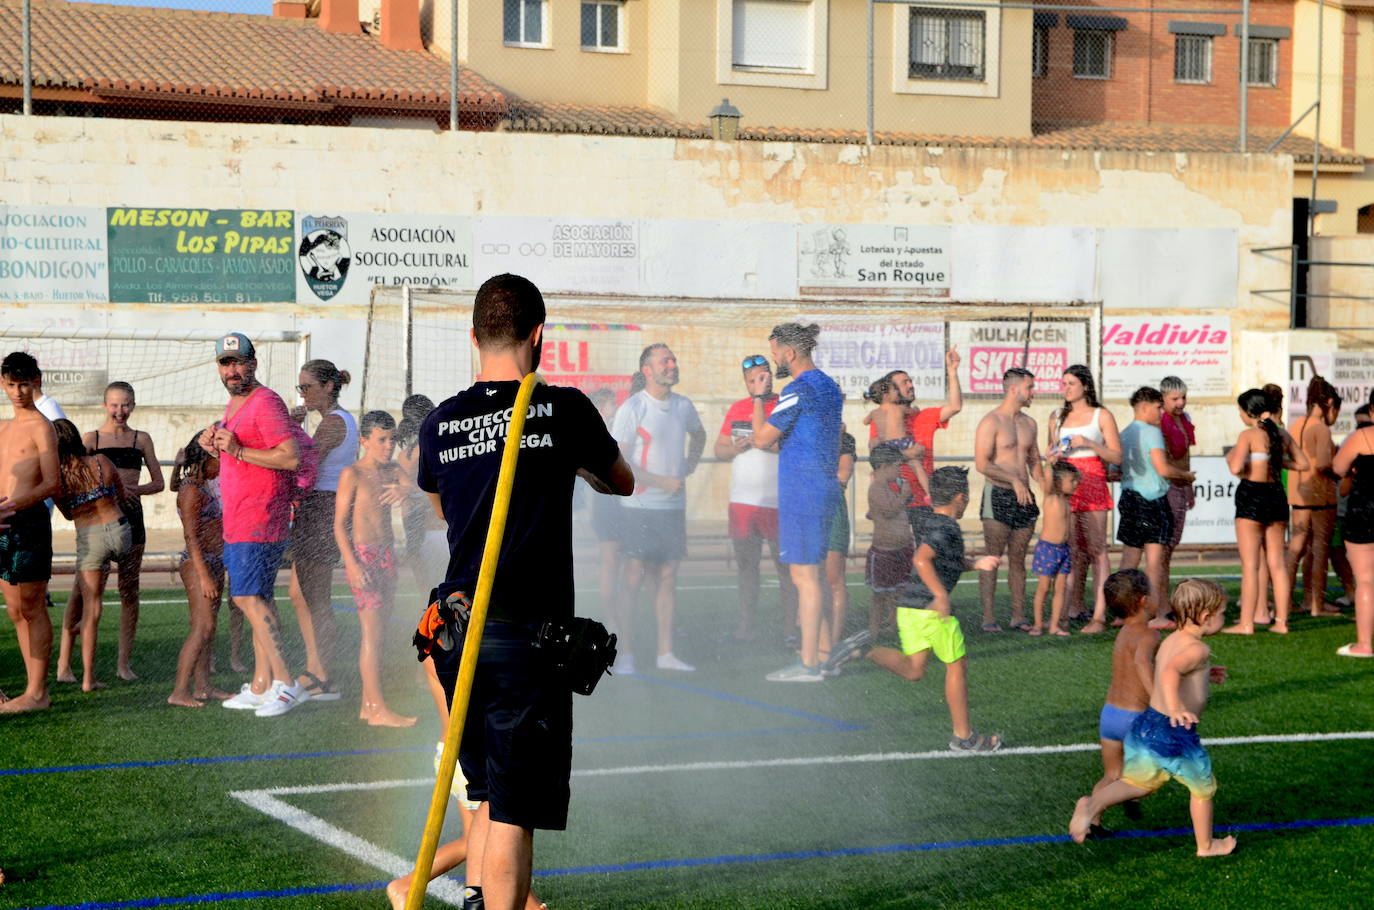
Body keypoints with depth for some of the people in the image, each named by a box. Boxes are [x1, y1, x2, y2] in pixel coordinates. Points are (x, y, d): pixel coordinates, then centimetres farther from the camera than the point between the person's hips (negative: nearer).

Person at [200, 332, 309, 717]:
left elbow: (292, 456, -22)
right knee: (257, 599, 9)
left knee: (248, 596, -15)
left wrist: (238, 451, -21)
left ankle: (285, 682, -14)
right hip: (237, 520, 10)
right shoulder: (233, 407, 20)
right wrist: (214, 447, 11)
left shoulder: (266, 403, -12)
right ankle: (261, 686, 12)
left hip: (259, 518, -10)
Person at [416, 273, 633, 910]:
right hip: (528, 632, -5)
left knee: (489, 792, 21)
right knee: (513, 809, -3)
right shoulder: (563, 409, -5)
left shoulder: (439, 424, 6)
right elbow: (622, 483, 14)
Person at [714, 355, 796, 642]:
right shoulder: (737, 409, 13)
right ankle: (745, 626, 18)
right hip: (741, 500, 6)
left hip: (777, 502, -6)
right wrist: (738, 446, -5)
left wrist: (757, 441, -20)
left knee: (786, 565, -4)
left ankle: (790, 626, 0)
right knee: (746, 565, 11)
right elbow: (720, 449, 15)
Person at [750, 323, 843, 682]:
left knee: (804, 575, -7)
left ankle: (808, 664, -6)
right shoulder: (830, 387, 14)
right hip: (824, 488, 10)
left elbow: (762, 439, -13)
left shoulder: (798, 391, -16)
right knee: (812, 573, 17)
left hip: (801, 491, -10)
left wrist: (758, 399, -3)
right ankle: (824, 653, 21)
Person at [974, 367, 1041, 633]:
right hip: (998, 494, -6)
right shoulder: (991, 422, -7)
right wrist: (1014, 480, -20)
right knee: (992, 558, -6)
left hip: (1024, 497, 6)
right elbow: (982, 463, -15)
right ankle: (988, 618, -5)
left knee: (1018, 559, 7)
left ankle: (1018, 616, 10)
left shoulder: (1029, 423, 15)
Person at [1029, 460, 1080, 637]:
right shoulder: (1050, 496, -13)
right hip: (1047, 548, -7)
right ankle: (1038, 624, 10)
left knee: (1060, 588, 6)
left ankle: (1055, 625, 11)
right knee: (1043, 588, 1)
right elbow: (1047, 478, -30)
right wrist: (1051, 461, -26)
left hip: (1063, 548, 7)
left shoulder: (1066, 499, 7)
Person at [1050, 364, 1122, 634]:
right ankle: (1074, 610, 9)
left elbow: (1116, 457, -2)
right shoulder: (1058, 417, 16)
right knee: (1073, 551, 5)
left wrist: (1088, 443, -14)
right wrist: (1054, 453, 2)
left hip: (1092, 483, -5)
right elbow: (1051, 453, 25)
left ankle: (1099, 615, -12)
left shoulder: (1101, 416, 2)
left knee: (1096, 550, -9)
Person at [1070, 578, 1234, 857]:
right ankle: (1206, 845, 31)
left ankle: (1093, 804, -9)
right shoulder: (1197, 649, -17)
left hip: (1148, 722, 8)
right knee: (1203, 788, 15)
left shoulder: (1171, 641, 10)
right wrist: (1176, 708, -50)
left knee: (1137, 783, 16)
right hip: (1174, 735, -8)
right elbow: (1170, 672, -36)